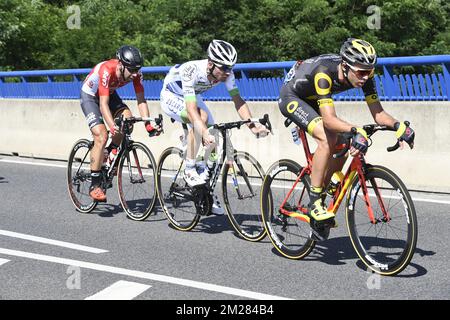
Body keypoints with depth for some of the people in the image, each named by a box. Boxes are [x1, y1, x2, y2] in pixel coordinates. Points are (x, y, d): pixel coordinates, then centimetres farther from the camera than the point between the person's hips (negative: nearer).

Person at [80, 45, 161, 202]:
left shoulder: (135, 73, -23)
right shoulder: (107, 70, -38)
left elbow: (141, 100, -21)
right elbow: (103, 104, -42)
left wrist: (148, 125, -33)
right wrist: (113, 127, -55)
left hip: (109, 94, 5)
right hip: (90, 96, -5)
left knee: (127, 118, -22)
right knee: (101, 136, -20)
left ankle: (111, 152, 5)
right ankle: (94, 185, -11)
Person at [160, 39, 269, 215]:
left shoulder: (226, 73, -24)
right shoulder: (191, 70, -40)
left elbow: (238, 100, -25)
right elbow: (192, 109, -46)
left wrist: (252, 126, -40)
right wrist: (204, 132, -60)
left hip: (193, 96, 6)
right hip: (171, 96, -6)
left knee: (213, 141, -7)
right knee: (201, 117, -35)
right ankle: (190, 170, -20)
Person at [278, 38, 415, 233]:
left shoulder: (363, 75, -20)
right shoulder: (325, 73, -39)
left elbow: (378, 113, -19)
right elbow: (329, 119, -46)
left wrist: (398, 126, -38)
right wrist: (356, 131, -61)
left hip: (311, 99, 7)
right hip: (291, 97, -7)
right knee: (326, 139, -28)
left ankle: (320, 198, 10)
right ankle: (314, 203, -19)